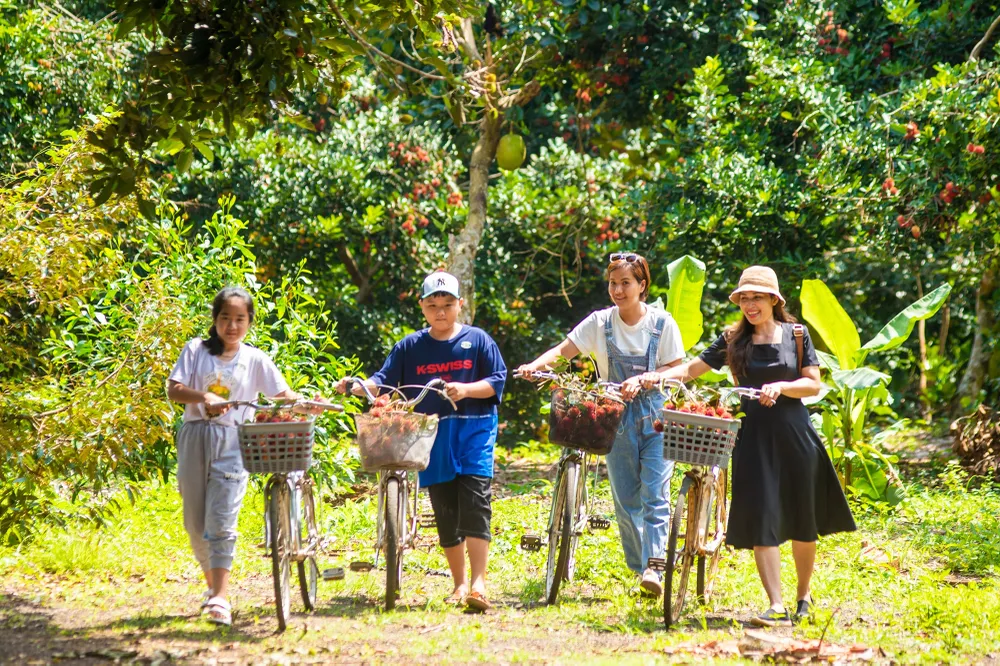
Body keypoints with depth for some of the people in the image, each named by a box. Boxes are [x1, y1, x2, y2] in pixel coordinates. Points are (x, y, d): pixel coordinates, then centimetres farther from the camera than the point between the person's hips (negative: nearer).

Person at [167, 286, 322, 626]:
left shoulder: (255, 359, 5)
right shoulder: (196, 350, 5)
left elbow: (284, 394, 1)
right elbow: (173, 390, -3)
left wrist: (305, 404, -20)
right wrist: (203, 397, -22)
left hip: (232, 442, -2)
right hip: (195, 436, 2)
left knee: (221, 520, -13)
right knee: (195, 521, 8)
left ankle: (220, 599, -16)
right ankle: (212, 584, 29)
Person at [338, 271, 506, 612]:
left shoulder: (477, 340, 4)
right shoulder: (410, 346, 10)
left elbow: (498, 379, 0)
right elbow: (385, 380, 7)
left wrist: (466, 389, -16)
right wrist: (358, 387, -12)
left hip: (473, 429, -3)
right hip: (432, 435, 3)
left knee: (475, 503, -14)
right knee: (445, 510, 6)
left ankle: (478, 582, -16)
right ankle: (459, 583, 17)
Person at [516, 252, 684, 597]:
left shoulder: (662, 323, -4)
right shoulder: (600, 322, 0)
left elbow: (676, 370, -3)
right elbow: (563, 349, -6)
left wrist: (642, 379, -20)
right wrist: (535, 365, -25)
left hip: (656, 416, -2)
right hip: (617, 417, 2)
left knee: (654, 495, -13)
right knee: (625, 500, 4)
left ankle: (654, 567, -16)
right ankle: (639, 569, 14)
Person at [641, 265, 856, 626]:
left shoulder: (796, 335, 5)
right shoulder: (733, 340, 7)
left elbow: (813, 383, 1)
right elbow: (691, 369, 3)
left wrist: (781, 386, -17)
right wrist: (656, 376, -14)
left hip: (794, 434, 0)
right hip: (753, 436, 0)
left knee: (803, 522, 6)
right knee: (761, 522, -8)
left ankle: (804, 596, 26)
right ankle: (776, 606, -9)